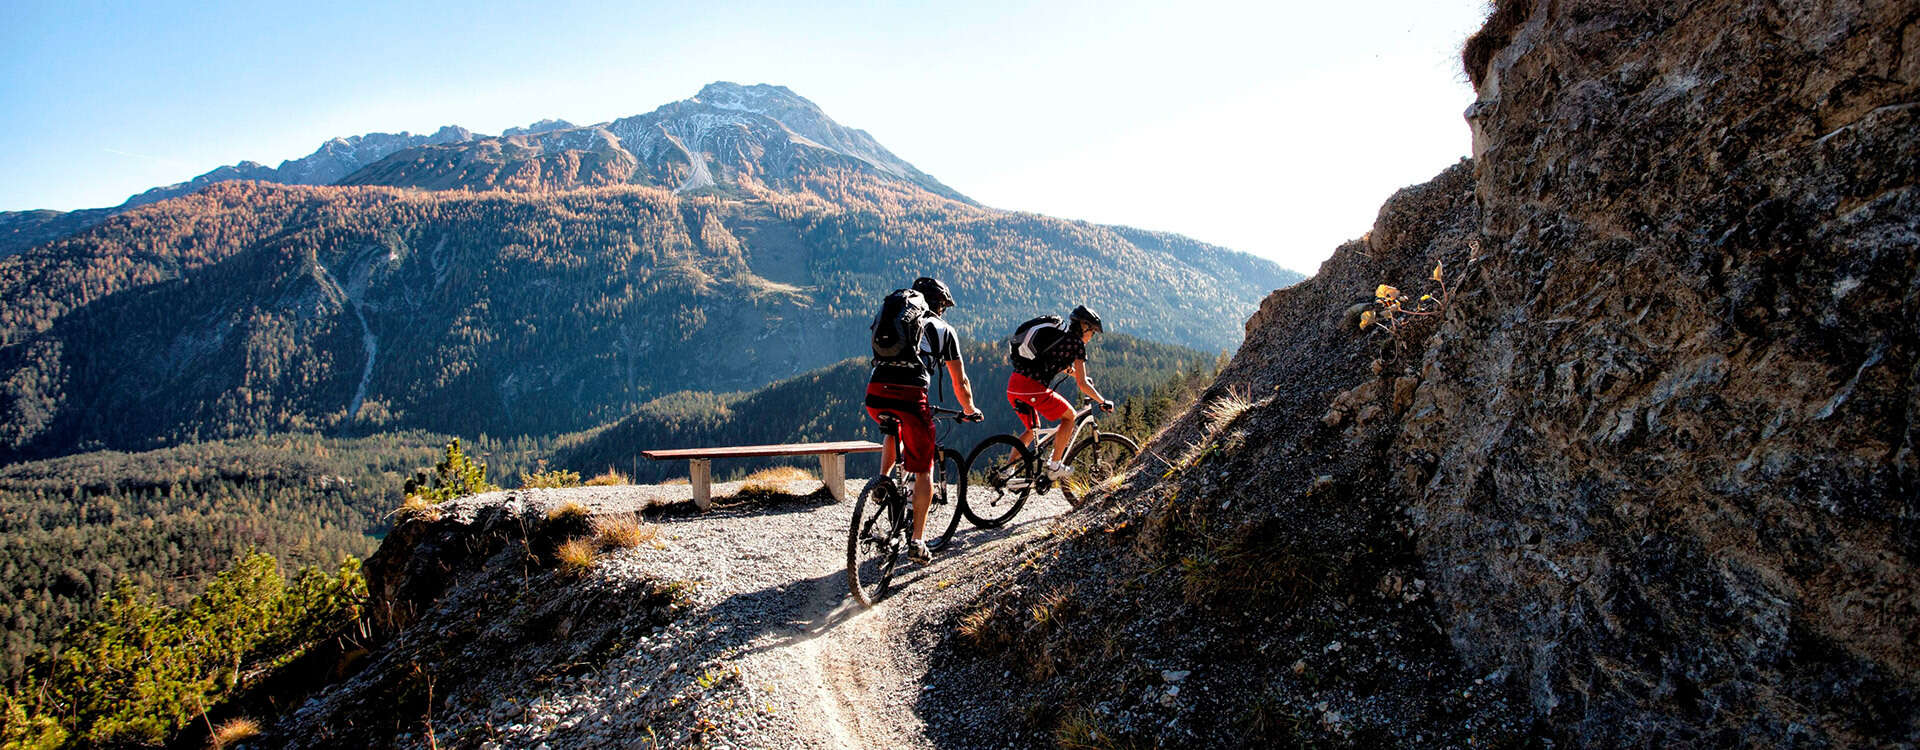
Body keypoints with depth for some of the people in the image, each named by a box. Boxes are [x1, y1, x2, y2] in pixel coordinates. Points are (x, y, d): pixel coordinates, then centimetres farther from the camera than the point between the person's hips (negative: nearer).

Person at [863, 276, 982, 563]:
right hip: (910, 395, -4)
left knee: (894, 432, 38)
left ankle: (882, 480, 19)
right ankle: (917, 541, 7)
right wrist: (970, 411, 39)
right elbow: (960, 382, 22)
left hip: (875, 393, 4)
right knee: (923, 469, 9)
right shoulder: (943, 329, 19)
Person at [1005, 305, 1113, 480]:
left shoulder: (1058, 336, 25)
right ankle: (1055, 467, 9)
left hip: (1013, 384, 8)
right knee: (1069, 416, 11)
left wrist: (1080, 375, 56)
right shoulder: (1077, 343, 1)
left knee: (1032, 430, 25)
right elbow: (1082, 384, -1)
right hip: (1032, 386, -8)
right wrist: (1104, 402, 11)